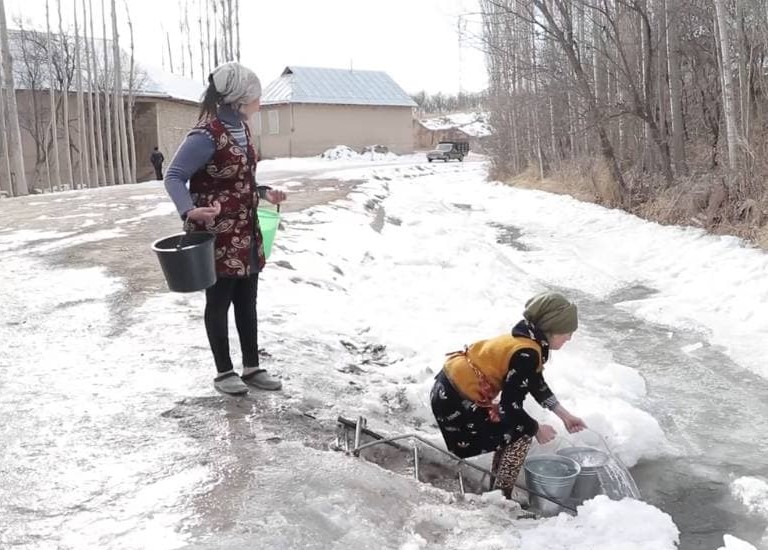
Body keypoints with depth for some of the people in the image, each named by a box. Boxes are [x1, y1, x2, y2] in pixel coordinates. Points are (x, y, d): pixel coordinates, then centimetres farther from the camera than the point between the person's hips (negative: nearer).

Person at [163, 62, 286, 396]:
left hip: (246, 233, 8)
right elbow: (174, 177, -19)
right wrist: (189, 210, -35)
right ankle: (224, 372, 21)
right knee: (219, 302, 6)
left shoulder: (241, 129, 7)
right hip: (217, 236, -8)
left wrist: (263, 193, 9)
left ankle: (252, 368, 26)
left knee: (247, 301, 14)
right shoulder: (207, 135, -19)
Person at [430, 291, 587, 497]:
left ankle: (497, 485, 33)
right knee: (522, 433, 0)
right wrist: (537, 429, -3)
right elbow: (511, 407, -20)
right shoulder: (527, 354, -23)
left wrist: (565, 415, 21)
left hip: (449, 391, 9)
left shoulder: (528, 339, 6)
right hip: (455, 404, -9)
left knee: (513, 425, 20)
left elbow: (536, 383, 20)